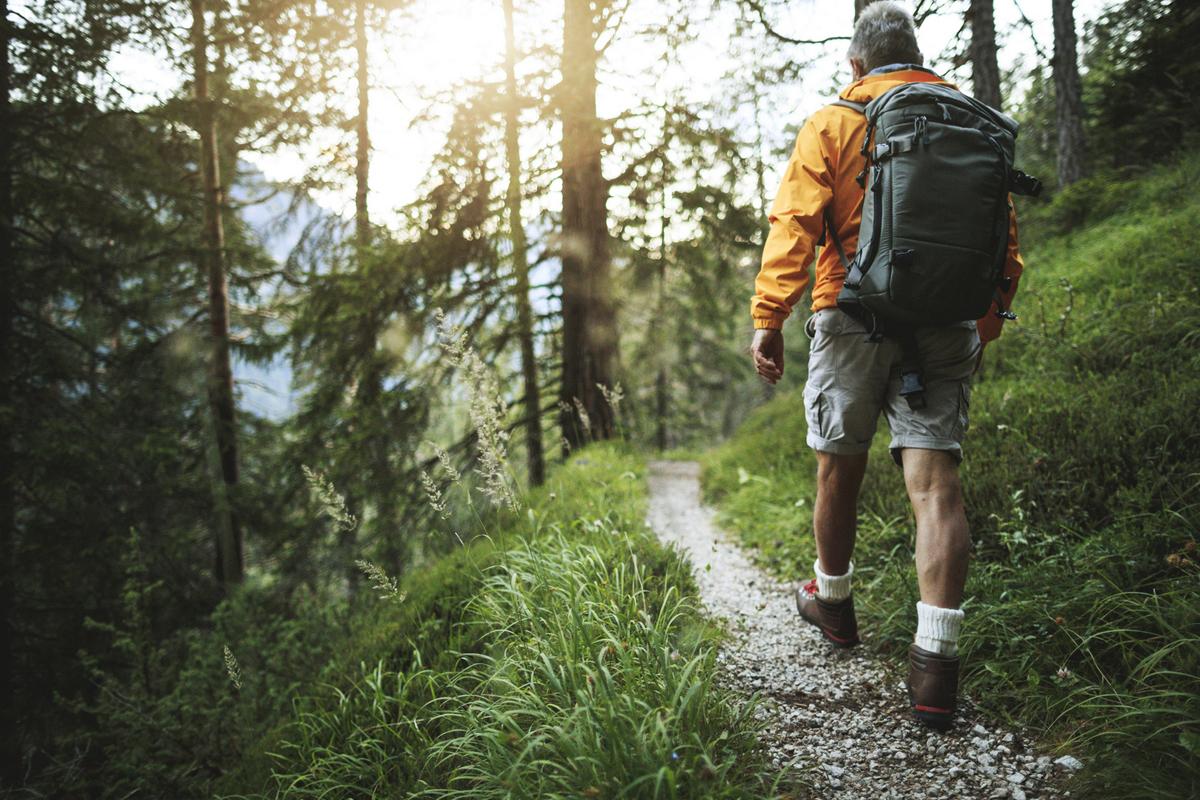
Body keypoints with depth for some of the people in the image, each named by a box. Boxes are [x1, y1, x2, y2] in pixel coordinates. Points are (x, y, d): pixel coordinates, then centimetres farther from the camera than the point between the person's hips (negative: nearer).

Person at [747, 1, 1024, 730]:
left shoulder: (833, 123, 4)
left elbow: (795, 224, -8)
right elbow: (1004, 236, 16)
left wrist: (768, 317, -9)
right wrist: (987, 327, 24)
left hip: (854, 315, -2)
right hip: (945, 323, 2)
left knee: (841, 468, 13)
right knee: (935, 479, -5)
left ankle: (834, 602, 32)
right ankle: (936, 659, -13)